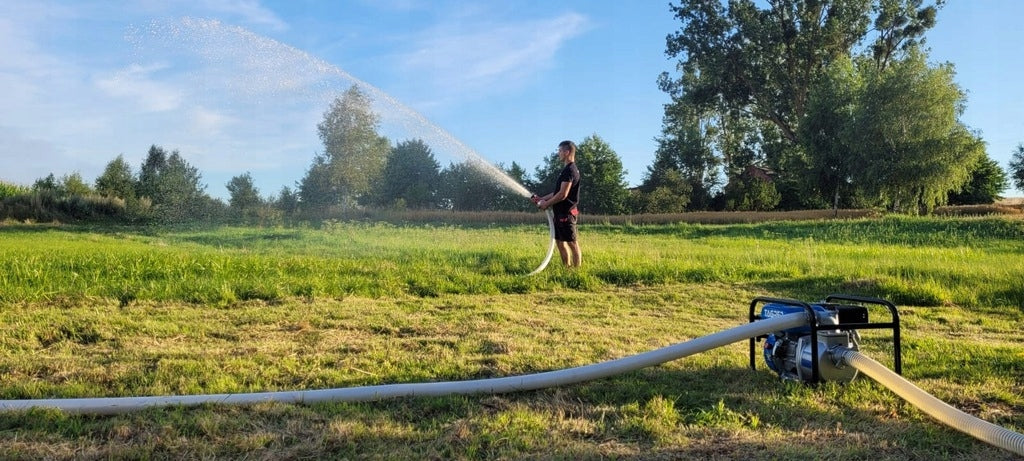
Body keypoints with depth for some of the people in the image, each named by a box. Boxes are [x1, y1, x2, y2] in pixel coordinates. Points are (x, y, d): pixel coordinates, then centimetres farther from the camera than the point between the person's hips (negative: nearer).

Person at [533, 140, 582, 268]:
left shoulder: (570, 170, -16)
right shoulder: (568, 169, 17)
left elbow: (563, 194, -21)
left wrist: (546, 204, -10)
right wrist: (542, 198, 18)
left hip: (566, 213, -10)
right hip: (560, 213, 10)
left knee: (572, 243, -5)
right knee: (560, 241, 14)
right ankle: (567, 268, 21)